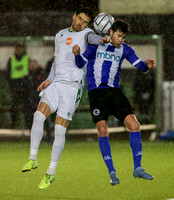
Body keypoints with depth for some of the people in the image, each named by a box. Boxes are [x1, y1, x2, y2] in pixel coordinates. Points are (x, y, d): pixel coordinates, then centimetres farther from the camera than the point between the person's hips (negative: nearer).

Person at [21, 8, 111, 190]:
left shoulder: (85, 33, 4)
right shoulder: (60, 35, 19)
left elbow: (91, 38, -20)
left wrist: (101, 40, -44)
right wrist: (49, 79, 9)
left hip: (73, 86, -4)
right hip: (55, 84, 4)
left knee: (59, 130, -8)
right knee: (39, 115, -20)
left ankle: (51, 173, 1)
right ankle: (32, 159, -13)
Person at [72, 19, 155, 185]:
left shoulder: (124, 49, 10)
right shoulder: (96, 44, 2)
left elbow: (139, 64, 1)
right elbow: (80, 64, 3)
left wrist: (147, 65, -23)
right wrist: (77, 54, -19)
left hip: (114, 91, 3)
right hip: (96, 91, -3)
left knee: (134, 125, -10)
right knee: (102, 129, -15)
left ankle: (137, 168, -1)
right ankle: (111, 172, -7)